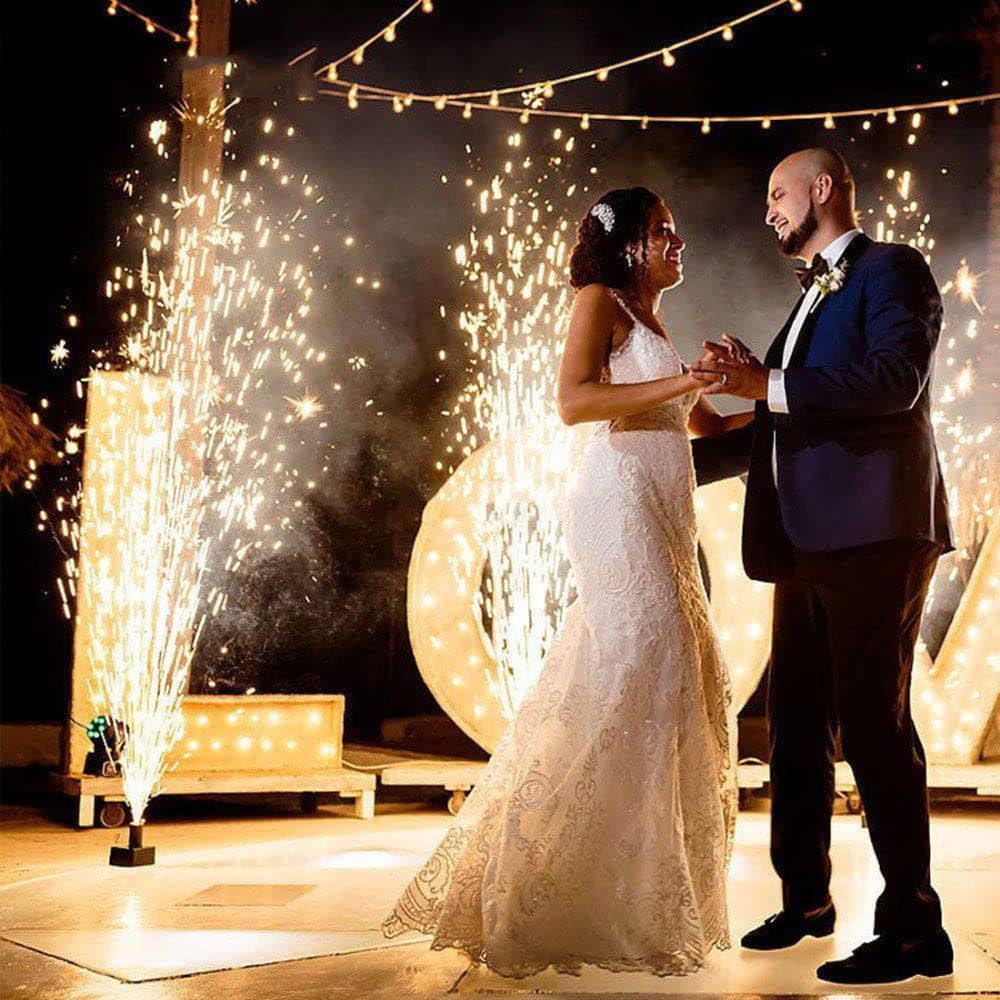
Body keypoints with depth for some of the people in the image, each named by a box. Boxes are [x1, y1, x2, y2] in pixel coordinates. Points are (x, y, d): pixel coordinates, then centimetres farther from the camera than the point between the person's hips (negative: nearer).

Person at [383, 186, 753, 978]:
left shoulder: (652, 323, 25)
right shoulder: (601, 300, 0)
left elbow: (707, 424, 25)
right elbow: (574, 400, -17)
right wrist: (683, 382, -20)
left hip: (663, 519, 9)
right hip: (621, 504, -9)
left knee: (687, 683, 7)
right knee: (641, 675, -15)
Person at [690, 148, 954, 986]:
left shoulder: (892, 269, -1)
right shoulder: (810, 302, 24)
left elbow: (894, 381, -18)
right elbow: (776, 431, 28)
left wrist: (768, 382, -22)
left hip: (873, 531, -9)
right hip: (806, 541, 9)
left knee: (875, 723, -9)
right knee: (797, 722, 13)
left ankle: (915, 929, -2)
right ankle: (806, 897, 26)